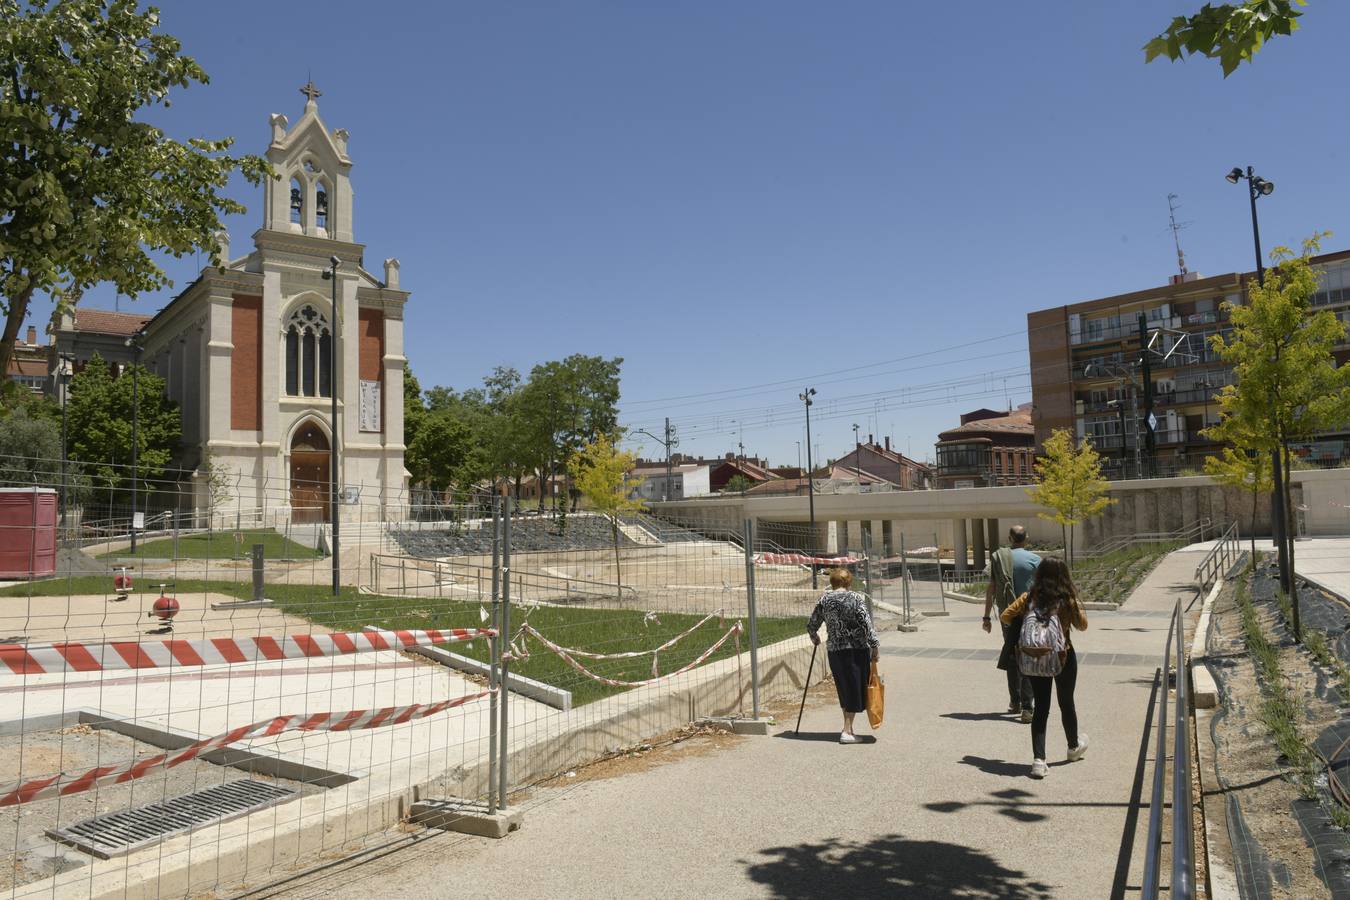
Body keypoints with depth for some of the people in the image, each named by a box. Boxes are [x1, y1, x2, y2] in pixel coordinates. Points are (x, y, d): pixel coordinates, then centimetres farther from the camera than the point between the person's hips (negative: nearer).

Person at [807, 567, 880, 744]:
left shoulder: (824, 600, 4)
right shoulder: (856, 598, -5)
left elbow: (811, 625, 9)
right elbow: (867, 624, -11)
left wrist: (814, 638, 28)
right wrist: (875, 646, -6)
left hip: (835, 651, 3)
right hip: (857, 650, -3)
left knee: (844, 689, 16)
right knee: (855, 689, 4)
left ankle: (848, 728, 23)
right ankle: (847, 731, 1)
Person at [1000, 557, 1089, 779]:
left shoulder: (1029, 598, -6)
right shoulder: (1068, 600, -11)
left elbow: (1005, 617, -5)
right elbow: (1083, 625, 3)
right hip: (1063, 657, -1)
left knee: (1041, 708, 7)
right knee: (1066, 703, 20)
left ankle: (1038, 759, -4)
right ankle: (1074, 747, 44)